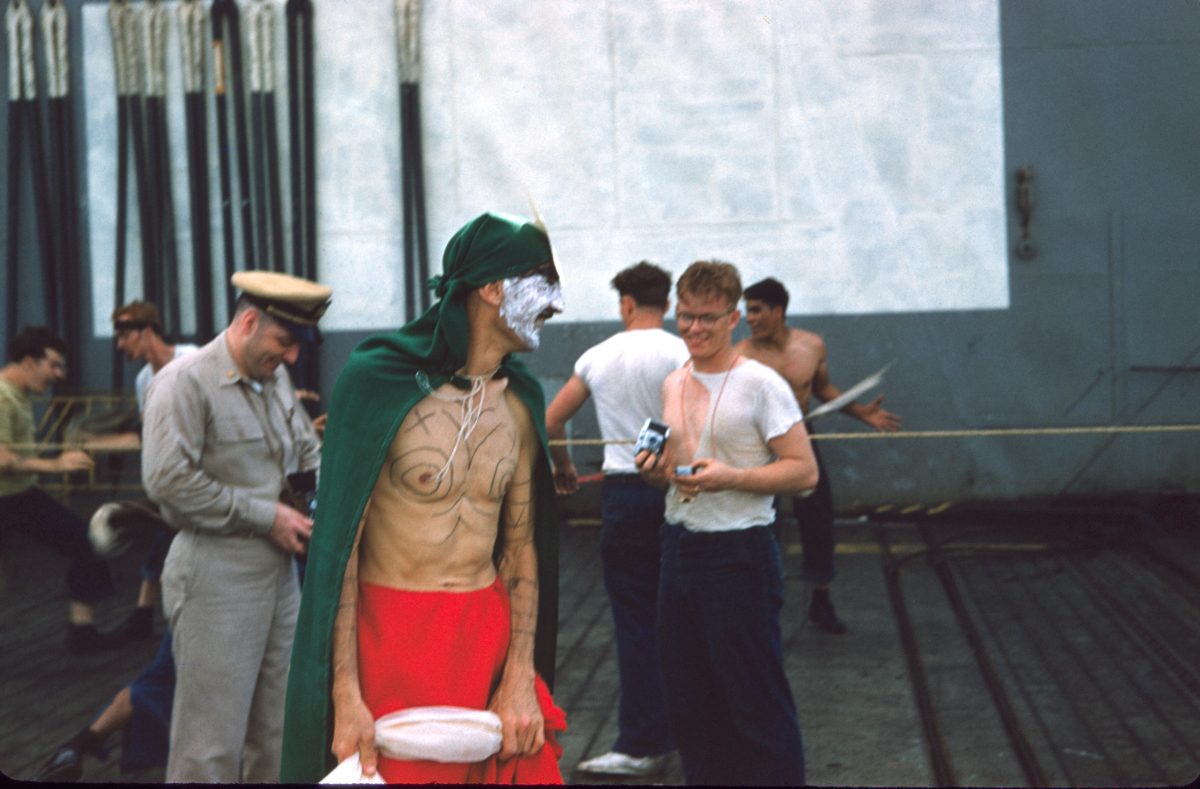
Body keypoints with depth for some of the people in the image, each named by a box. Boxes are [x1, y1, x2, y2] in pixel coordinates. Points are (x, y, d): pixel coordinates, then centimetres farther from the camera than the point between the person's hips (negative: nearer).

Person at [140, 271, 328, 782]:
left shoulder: (275, 380, 13)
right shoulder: (186, 383, -11)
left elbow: (308, 452, 26)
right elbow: (167, 480, -19)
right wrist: (266, 516, -16)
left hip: (279, 569, 8)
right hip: (217, 574, -8)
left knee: (275, 737, 11)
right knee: (212, 745, -5)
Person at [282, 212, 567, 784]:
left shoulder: (520, 403, 6)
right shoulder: (378, 379, -11)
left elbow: (521, 546, 10)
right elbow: (339, 544, -12)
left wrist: (521, 676, 0)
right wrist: (345, 696, -17)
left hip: (490, 629, 5)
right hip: (391, 632, -5)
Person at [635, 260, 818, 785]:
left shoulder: (759, 384, -11)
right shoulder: (672, 385, 11)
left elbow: (804, 470, -14)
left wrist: (730, 477, -23)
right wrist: (657, 470, 0)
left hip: (740, 554, -7)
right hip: (679, 546, 7)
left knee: (755, 702, -3)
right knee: (687, 698, 14)